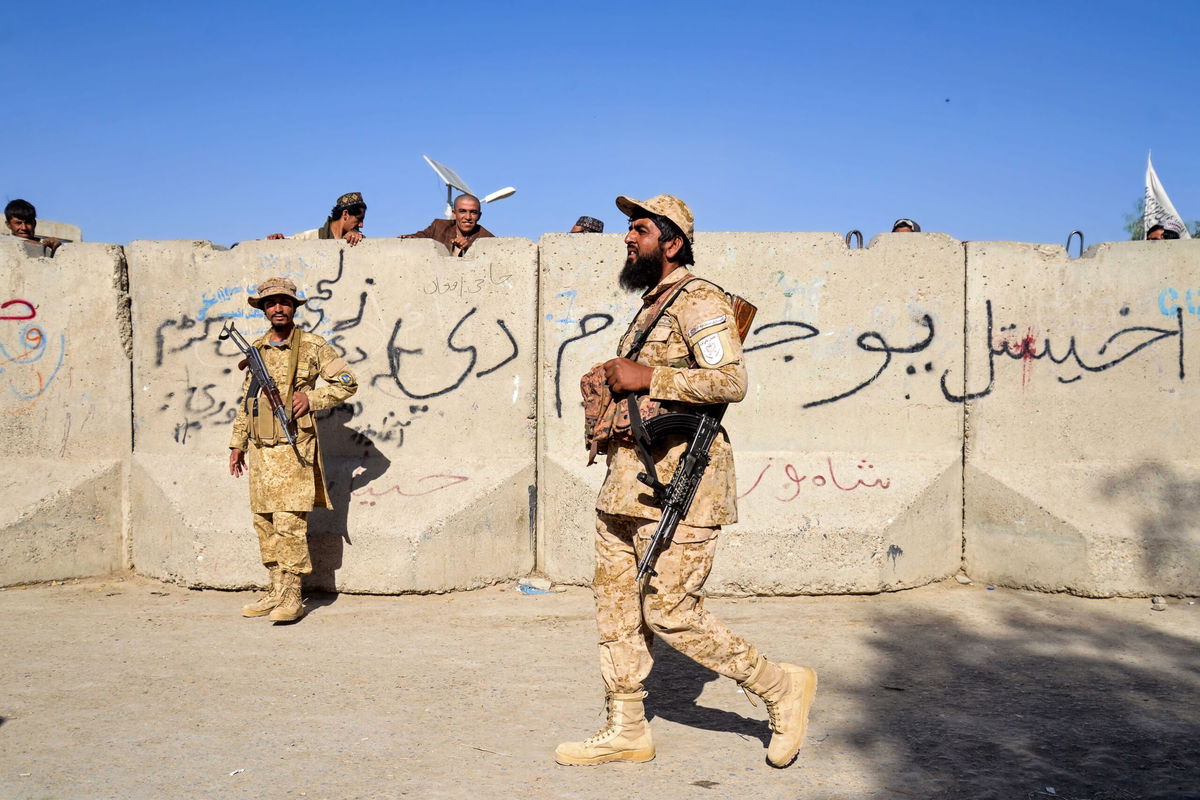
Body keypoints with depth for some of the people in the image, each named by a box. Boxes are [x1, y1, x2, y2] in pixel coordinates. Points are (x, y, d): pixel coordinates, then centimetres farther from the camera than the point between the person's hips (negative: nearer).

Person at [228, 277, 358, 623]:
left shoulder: (312, 346, 0)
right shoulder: (255, 349, 15)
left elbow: (347, 382, 1)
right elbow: (246, 399, 21)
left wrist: (311, 398, -11)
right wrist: (237, 442, 19)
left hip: (293, 448, -6)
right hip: (260, 449, 6)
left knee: (289, 523, -10)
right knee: (264, 522, 8)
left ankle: (292, 597, -4)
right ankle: (276, 591, 17)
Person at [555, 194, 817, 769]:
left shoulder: (699, 300, -9)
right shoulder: (651, 305, 21)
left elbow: (730, 381, -21)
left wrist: (646, 377, -20)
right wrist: (619, 381, 16)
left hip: (677, 484, -10)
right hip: (628, 482, 10)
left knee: (670, 613, -7)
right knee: (615, 604, 10)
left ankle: (781, 687, 11)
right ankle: (626, 730, 21)